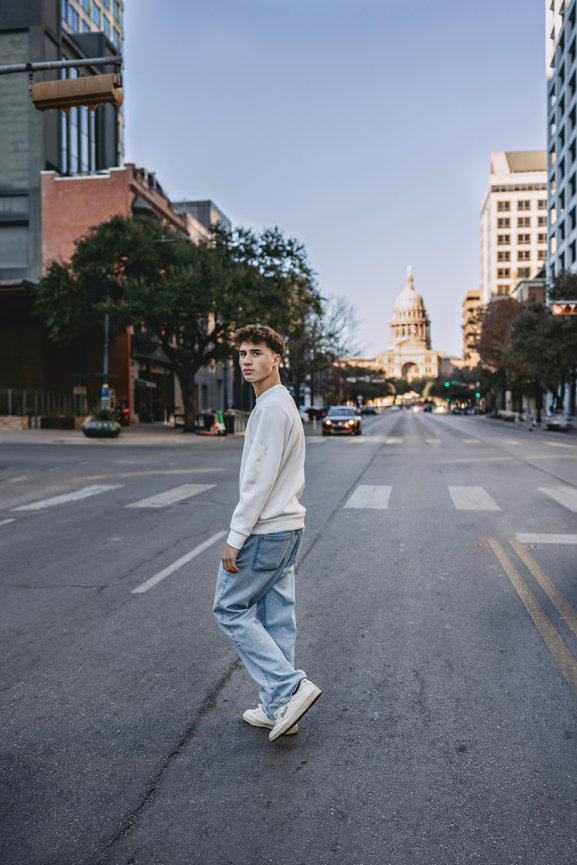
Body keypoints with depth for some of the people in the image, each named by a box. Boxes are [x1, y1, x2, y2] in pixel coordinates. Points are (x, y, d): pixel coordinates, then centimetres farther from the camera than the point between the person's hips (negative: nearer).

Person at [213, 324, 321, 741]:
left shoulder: (270, 408, -16)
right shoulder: (287, 405, 16)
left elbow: (260, 480, -21)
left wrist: (235, 538, -18)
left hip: (264, 531, -10)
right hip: (289, 526, 10)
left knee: (230, 608, 2)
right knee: (276, 617, 12)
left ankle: (289, 687, -1)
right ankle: (278, 708, 20)